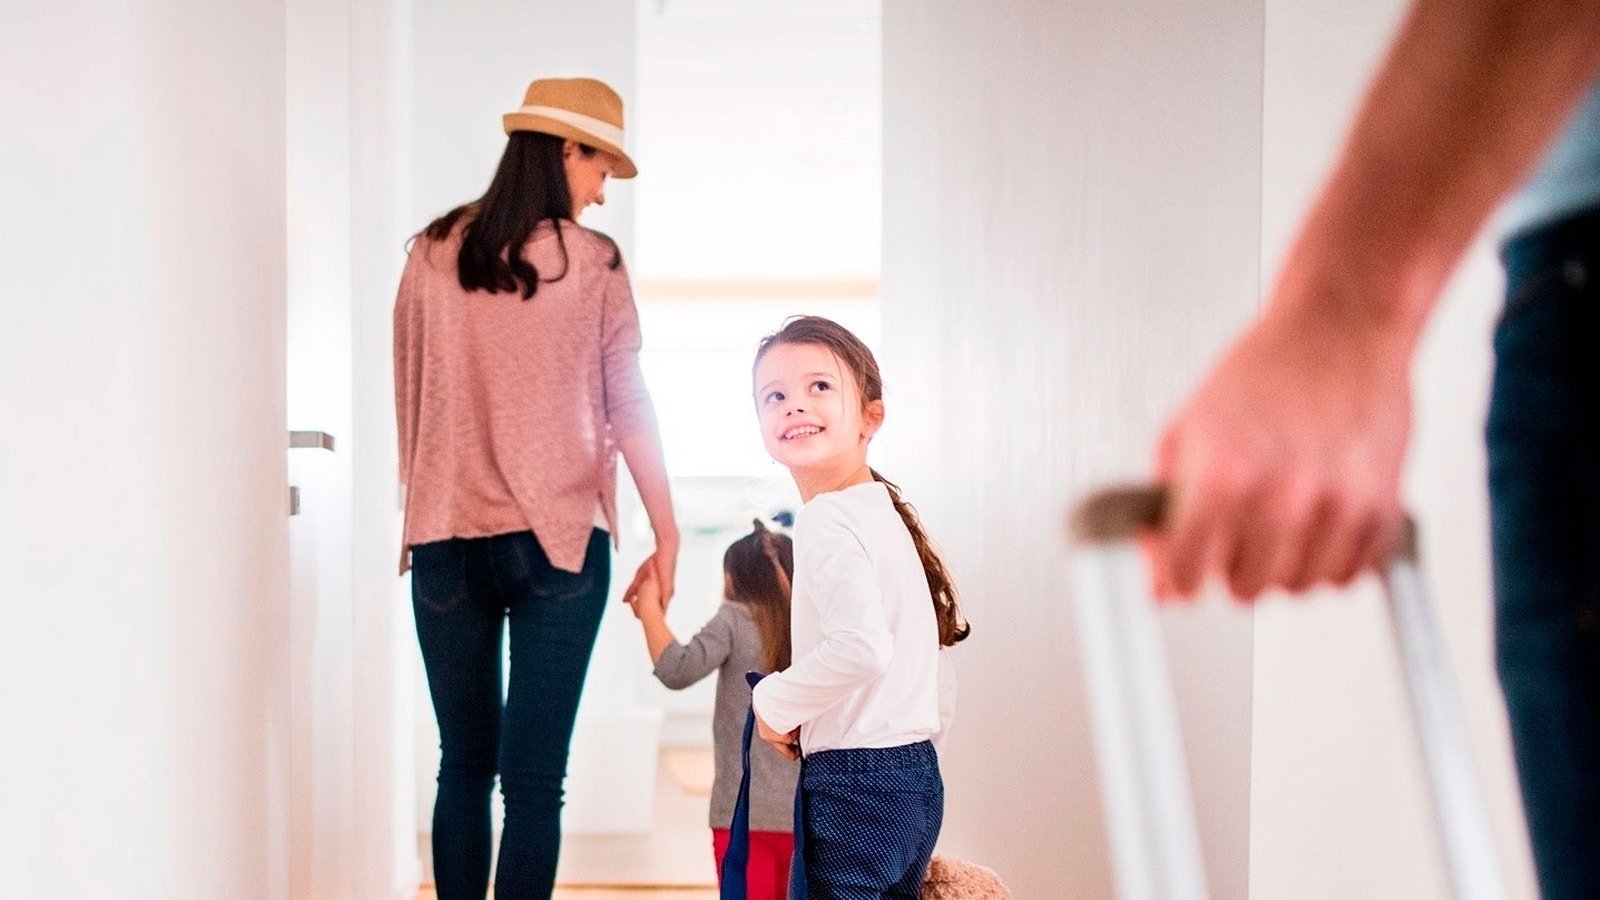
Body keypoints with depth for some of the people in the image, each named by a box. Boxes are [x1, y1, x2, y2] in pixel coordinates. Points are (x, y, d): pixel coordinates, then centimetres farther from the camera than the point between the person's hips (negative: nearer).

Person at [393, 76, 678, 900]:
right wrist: (665, 533, 4)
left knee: (463, 764, 13)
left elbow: (408, 394, 9)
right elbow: (628, 408, -2)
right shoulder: (592, 263, -2)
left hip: (444, 536, 3)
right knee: (533, 776, -1)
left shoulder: (432, 254, 5)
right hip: (558, 538, -3)